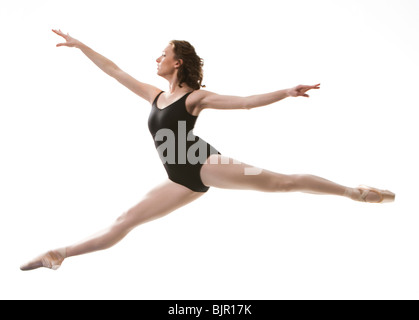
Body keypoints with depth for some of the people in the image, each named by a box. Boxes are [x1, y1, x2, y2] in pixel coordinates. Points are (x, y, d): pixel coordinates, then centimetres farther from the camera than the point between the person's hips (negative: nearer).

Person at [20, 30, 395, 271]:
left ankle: (353, 191, -5)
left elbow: (244, 101, -8)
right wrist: (79, 44, 27)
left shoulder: (195, 97, -1)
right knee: (127, 219, 4)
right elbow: (116, 72, 23)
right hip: (183, 180, 6)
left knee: (280, 182, -14)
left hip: (204, 165, -6)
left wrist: (285, 92, -20)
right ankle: (60, 254, 8)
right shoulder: (155, 95, 18)